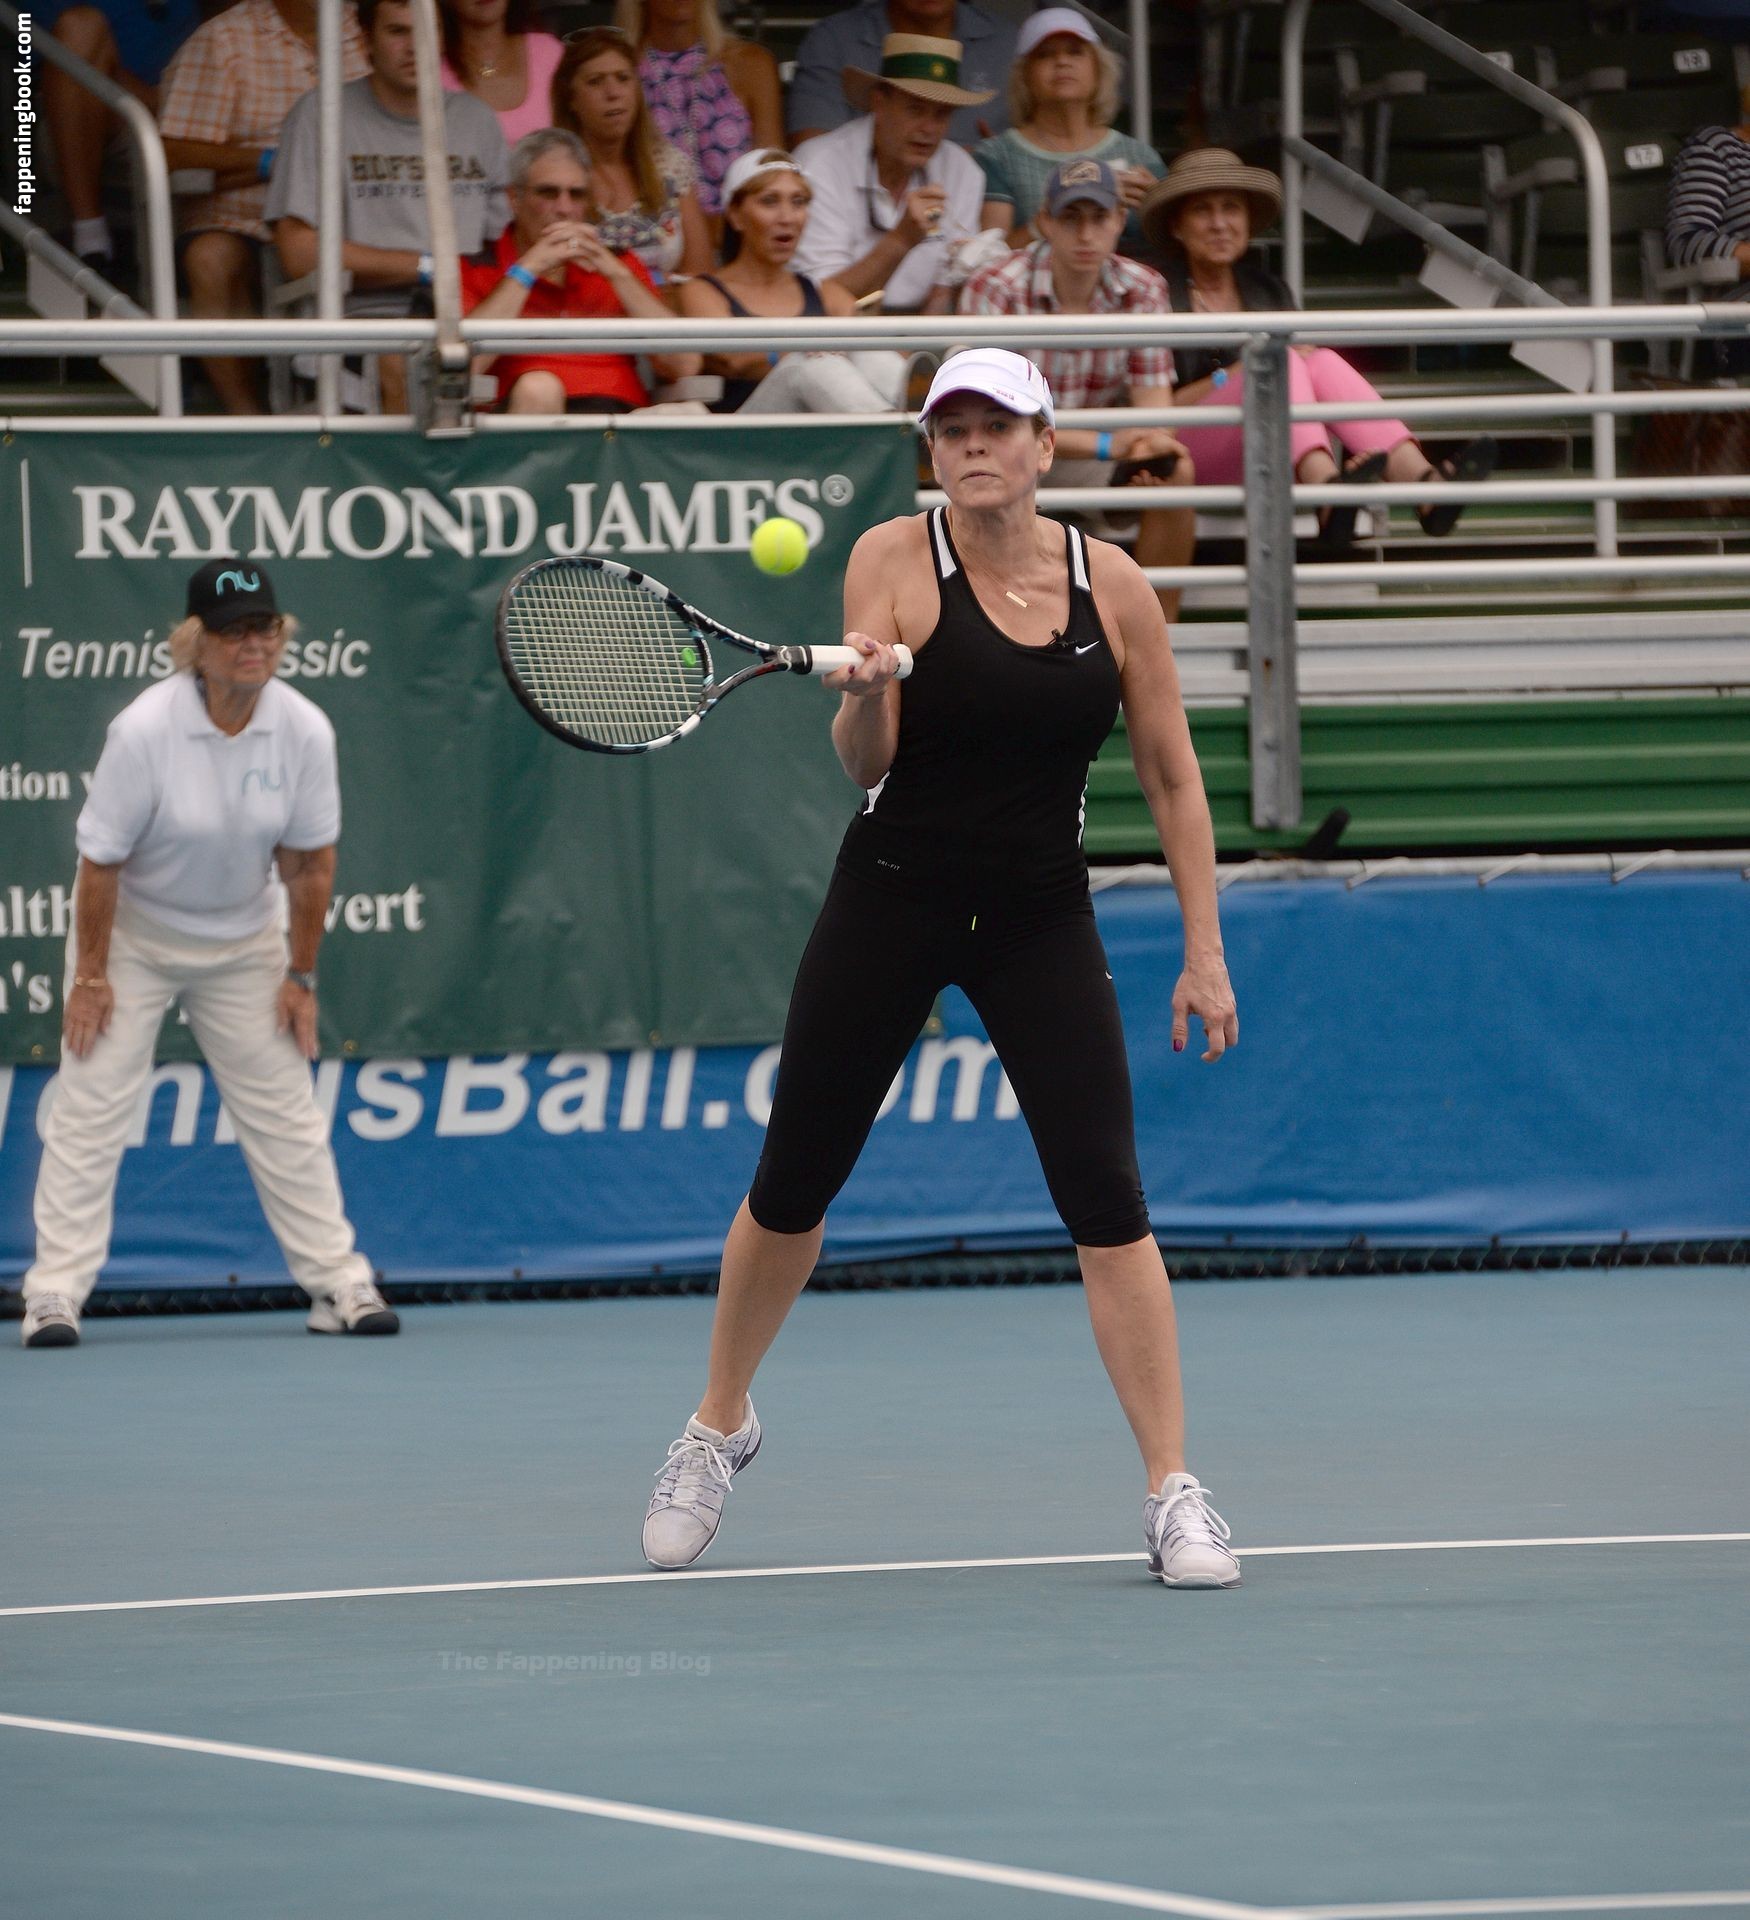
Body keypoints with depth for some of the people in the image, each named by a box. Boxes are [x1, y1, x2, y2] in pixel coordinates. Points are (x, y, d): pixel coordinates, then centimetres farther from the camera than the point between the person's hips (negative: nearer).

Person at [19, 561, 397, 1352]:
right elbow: (101, 861, -18)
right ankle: (55, 1292, -4)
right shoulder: (144, 730, -26)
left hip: (243, 938, 3)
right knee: (88, 1107, -7)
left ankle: (339, 1284, 10)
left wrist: (299, 974, -3)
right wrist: (91, 974, -14)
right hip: (131, 931, -3)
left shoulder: (305, 732, -17)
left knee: (284, 1111, 4)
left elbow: (310, 862, -6)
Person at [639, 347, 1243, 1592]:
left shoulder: (1114, 586, -2)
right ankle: (720, 1428, 32)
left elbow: (1172, 776, 5)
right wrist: (863, 694, -38)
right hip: (892, 903, -1)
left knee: (1108, 1202, -9)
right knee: (795, 1185, 8)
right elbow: (864, 763, -16)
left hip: (1042, 920, 1)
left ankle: (1176, 1497, -5)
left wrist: (1205, 951, 1)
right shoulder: (896, 560, -8)